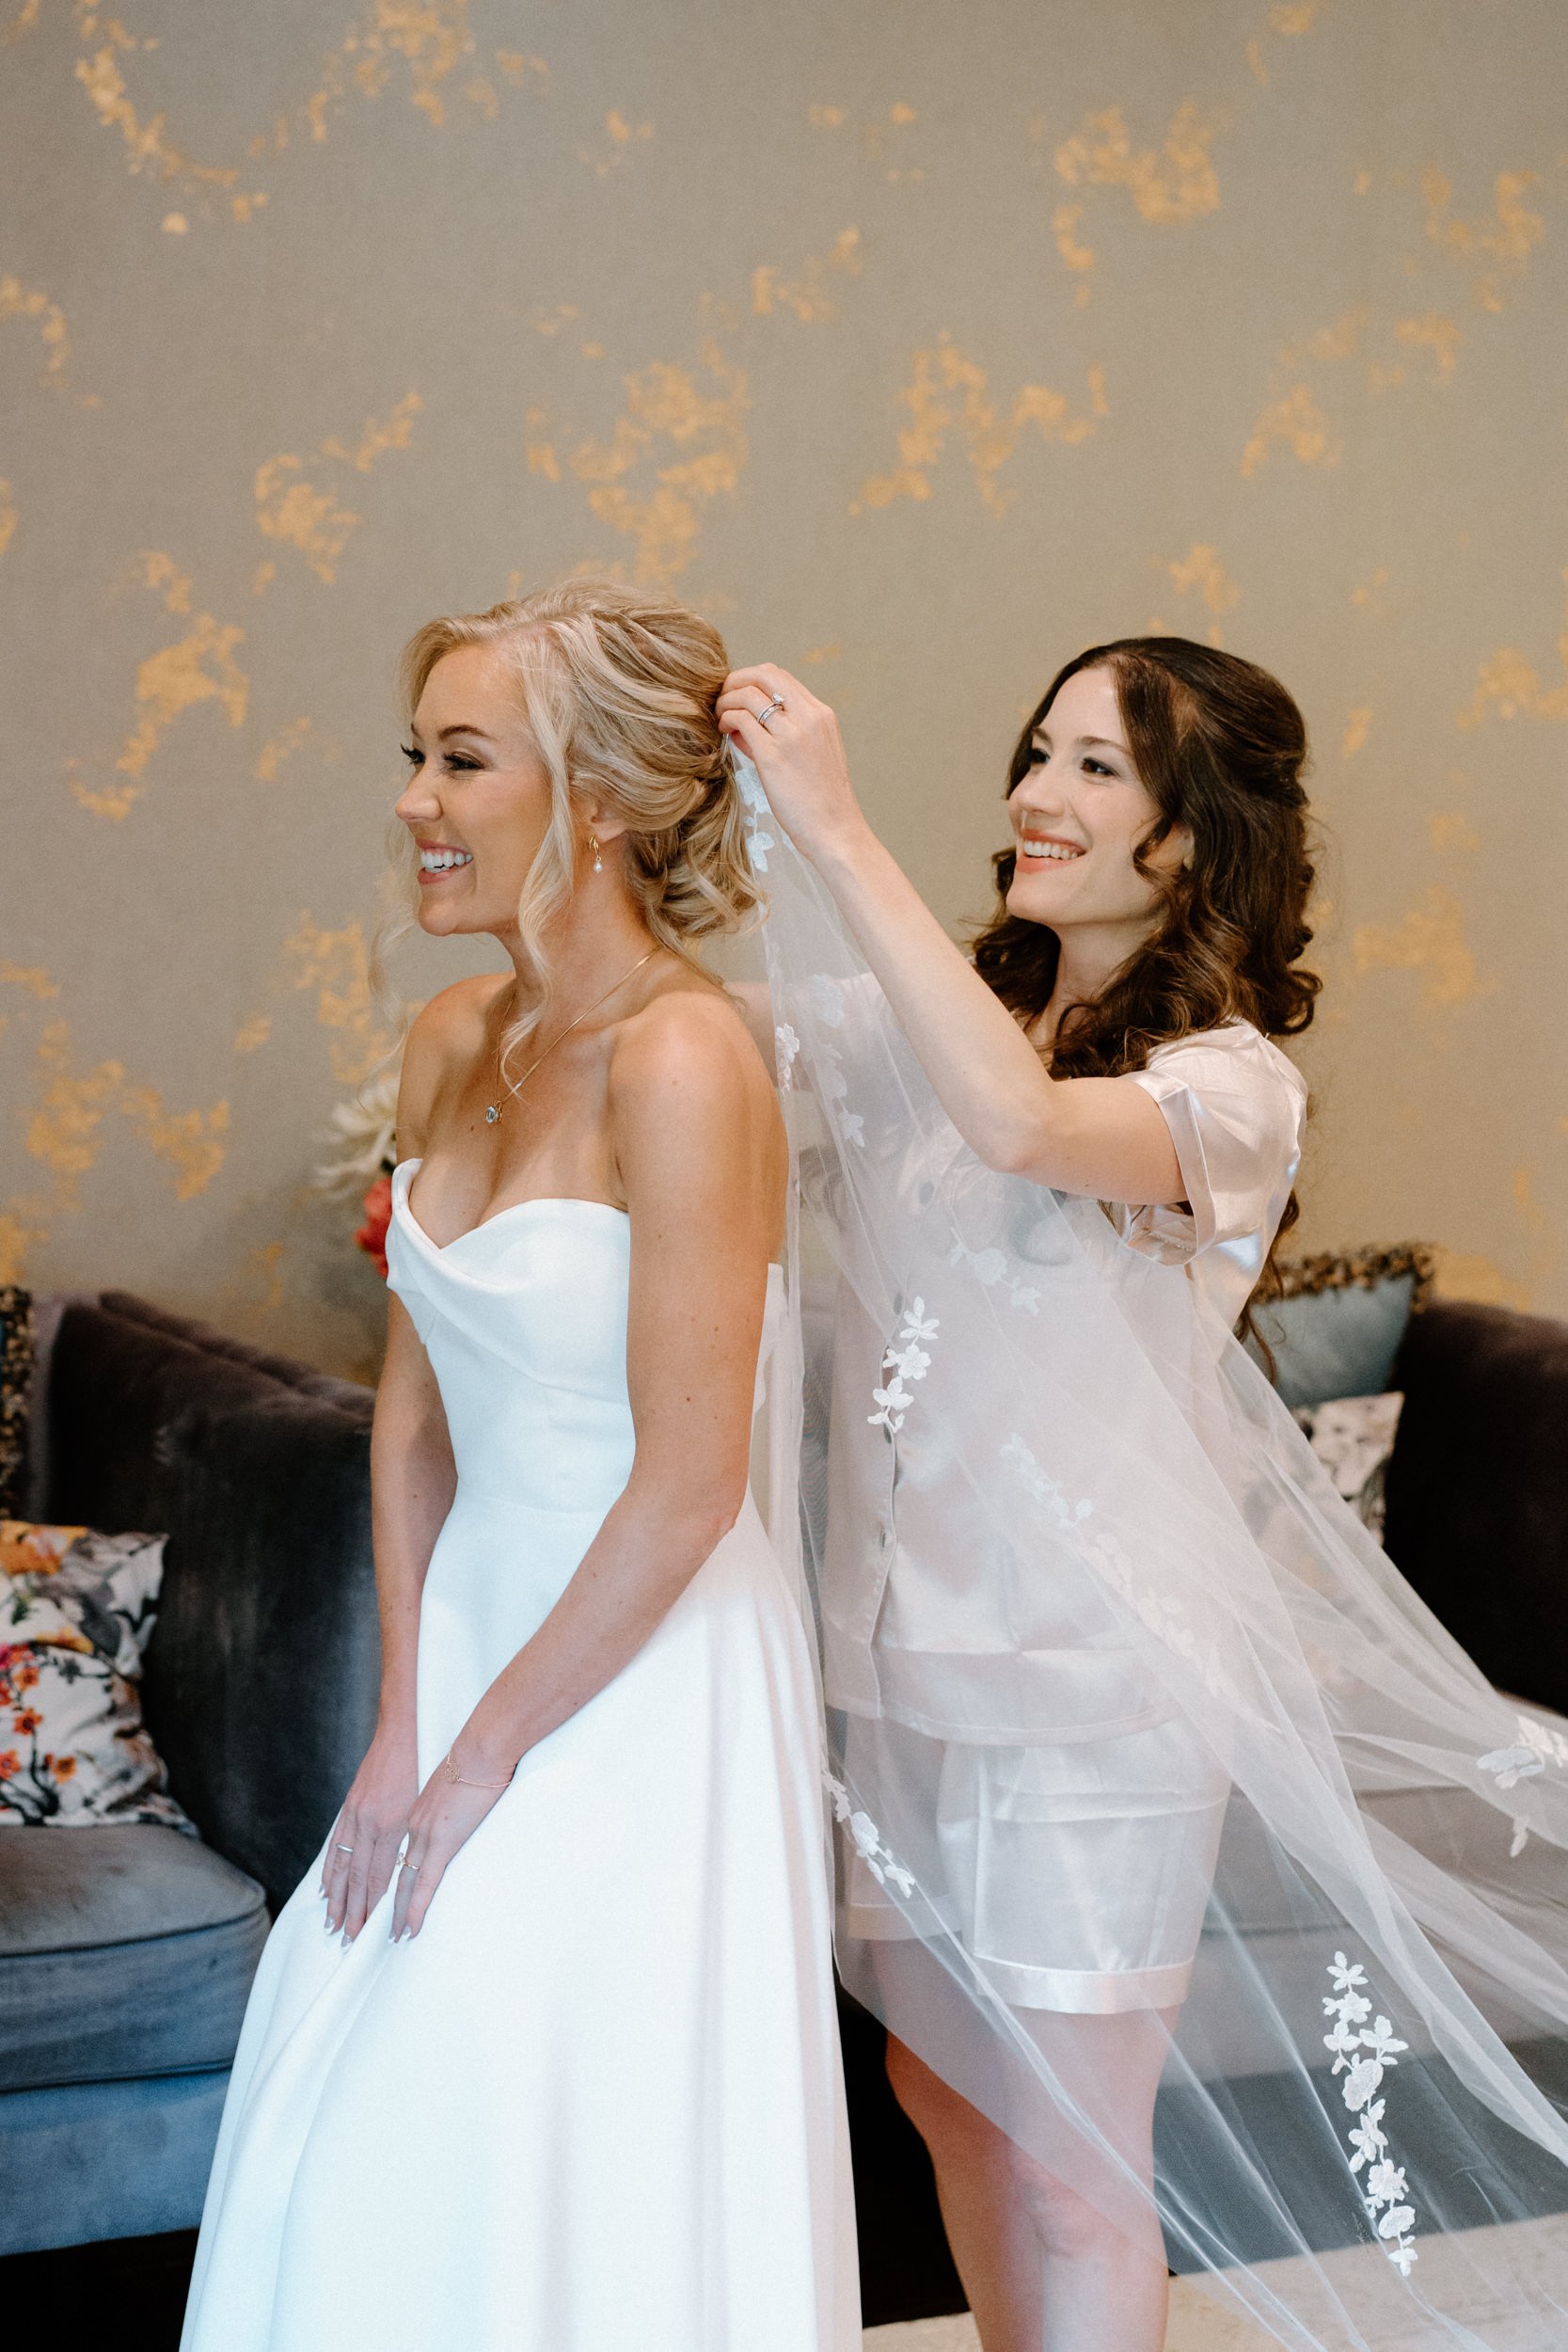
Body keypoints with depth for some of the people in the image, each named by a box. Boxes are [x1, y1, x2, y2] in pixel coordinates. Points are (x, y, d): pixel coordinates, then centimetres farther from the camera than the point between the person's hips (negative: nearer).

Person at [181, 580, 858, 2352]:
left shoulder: (680, 1060, -21)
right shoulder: (455, 1041, 3)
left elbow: (689, 1487, -21)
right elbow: (414, 1404, 8)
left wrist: (490, 1749, -12)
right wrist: (402, 1714, 2)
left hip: (647, 1677, -7)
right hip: (479, 1618, 8)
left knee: (553, 2182, 3)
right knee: (360, 2164, 16)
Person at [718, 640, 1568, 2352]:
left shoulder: (1227, 1085, -13)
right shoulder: (928, 1023, 5)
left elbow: (1019, 1121, -34)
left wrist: (834, 831, -32)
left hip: (1096, 1678, -6)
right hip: (911, 1645, 6)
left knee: (1071, 2161, 5)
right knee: (943, 2088, 21)